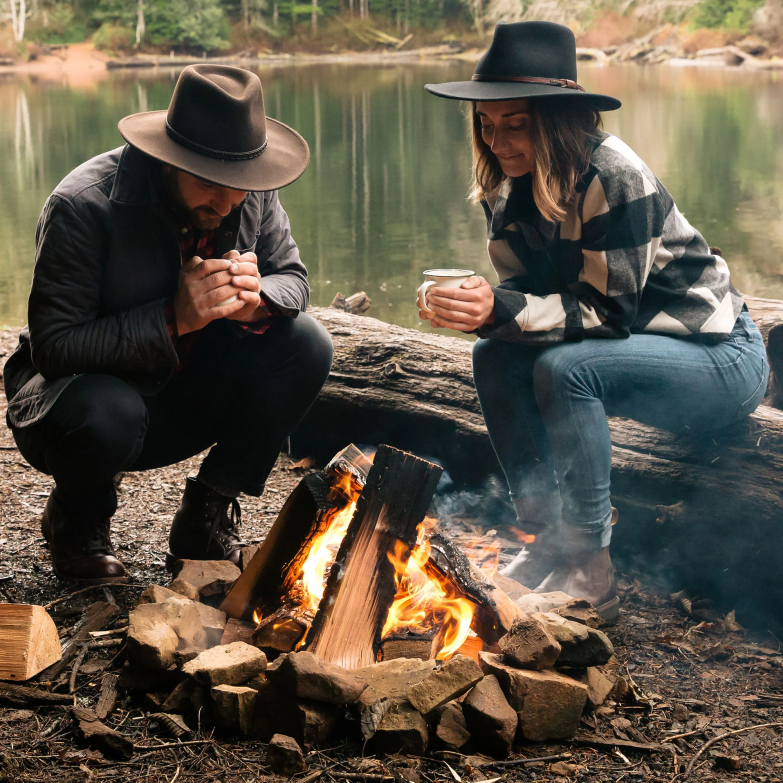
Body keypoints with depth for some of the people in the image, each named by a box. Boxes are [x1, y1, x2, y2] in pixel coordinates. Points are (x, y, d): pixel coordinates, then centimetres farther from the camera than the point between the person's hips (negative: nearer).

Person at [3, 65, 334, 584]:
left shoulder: (254, 194, -9)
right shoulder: (83, 205, -25)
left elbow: (293, 277, 0)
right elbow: (53, 347, -27)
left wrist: (254, 299, -26)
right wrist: (173, 318, -37)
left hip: (191, 397, 5)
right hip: (91, 385, -5)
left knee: (306, 343, -17)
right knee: (105, 414, -40)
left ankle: (206, 518, -1)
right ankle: (77, 519, 0)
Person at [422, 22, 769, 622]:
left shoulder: (614, 179, -26)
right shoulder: (510, 187, -2)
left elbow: (609, 309, -27)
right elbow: (522, 290, 0)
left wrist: (502, 310, -36)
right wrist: (480, 309, -23)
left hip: (722, 358, -8)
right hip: (641, 345, 8)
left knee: (565, 368, -31)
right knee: (496, 357, -10)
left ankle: (591, 569, -20)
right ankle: (548, 542, -3)